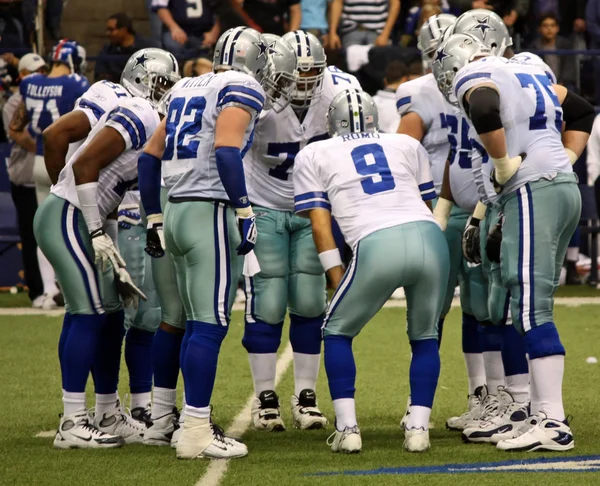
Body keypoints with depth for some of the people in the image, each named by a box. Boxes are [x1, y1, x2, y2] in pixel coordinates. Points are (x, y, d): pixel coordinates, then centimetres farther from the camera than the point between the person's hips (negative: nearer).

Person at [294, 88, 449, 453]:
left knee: (338, 331, 19)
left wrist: (338, 280, 14)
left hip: (377, 245, -2)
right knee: (425, 337, 22)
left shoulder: (314, 156, 22)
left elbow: (321, 224, 14)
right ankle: (418, 428, 11)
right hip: (430, 237, 3)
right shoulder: (408, 145, 28)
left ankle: (347, 428, 9)